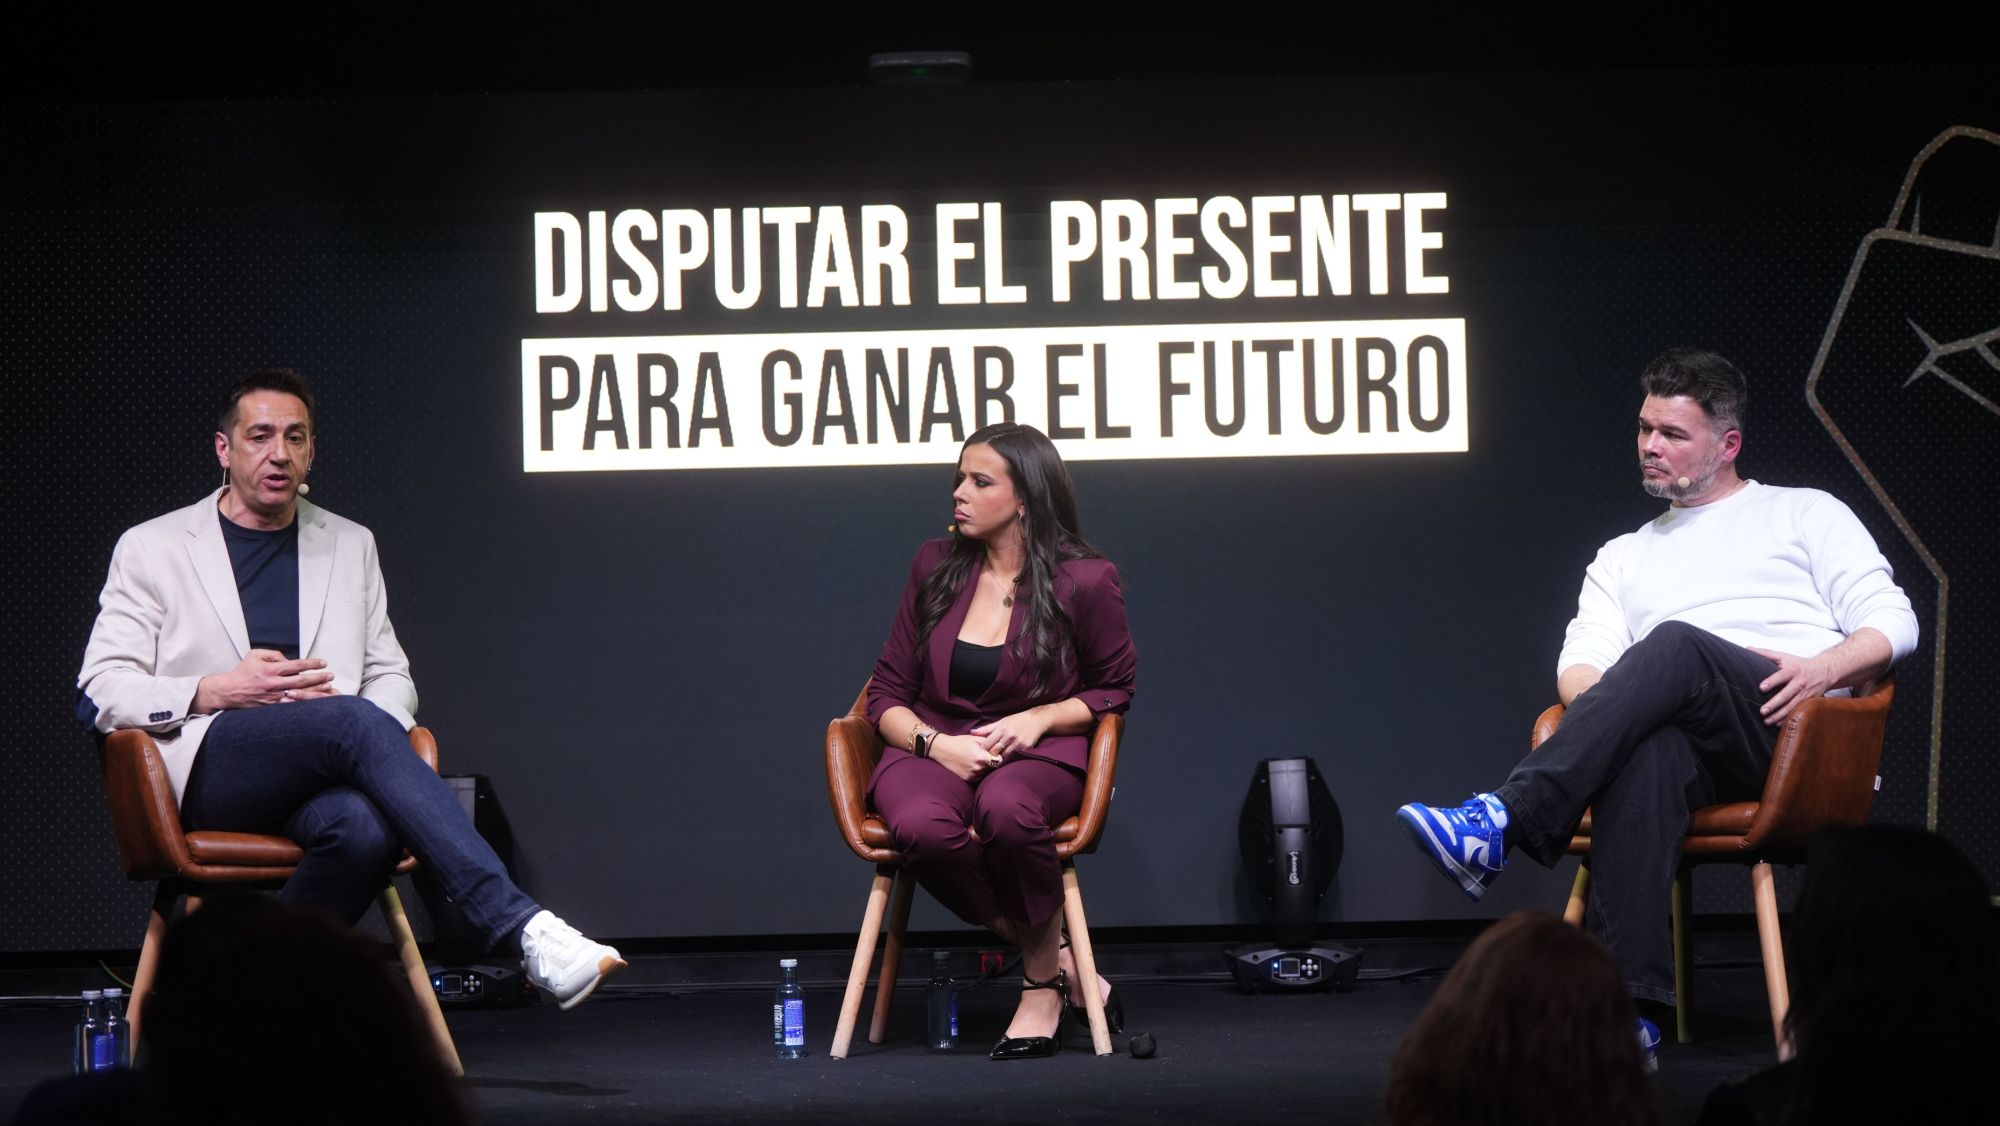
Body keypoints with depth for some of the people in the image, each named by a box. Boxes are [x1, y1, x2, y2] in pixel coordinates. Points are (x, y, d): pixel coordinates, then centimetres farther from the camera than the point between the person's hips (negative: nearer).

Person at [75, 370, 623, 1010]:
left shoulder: (351, 545, 24)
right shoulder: (152, 549, 13)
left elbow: (393, 679, 22)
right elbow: (100, 692, 5)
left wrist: (359, 719, -4)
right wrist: (216, 692, -11)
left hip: (310, 786, 3)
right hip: (207, 771, -3)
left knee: (364, 828, -38)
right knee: (357, 725, -35)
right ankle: (521, 930, -47)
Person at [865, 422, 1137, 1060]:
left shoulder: (1084, 581, -1)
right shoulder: (935, 566, 7)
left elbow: (1115, 689, 10)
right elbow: (887, 694, 10)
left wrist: (1039, 718, -9)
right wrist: (937, 744, -10)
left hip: (1038, 751, -2)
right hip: (931, 749, 2)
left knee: (1005, 810, -41)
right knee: (922, 828, -36)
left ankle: (1043, 981, -17)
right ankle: (1058, 962, -16)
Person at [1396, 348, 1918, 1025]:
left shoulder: (1806, 514, 22)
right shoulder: (1623, 558, 32)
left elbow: (1893, 622, 10)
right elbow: (1580, 662, 17)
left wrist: (1826, 668, -11)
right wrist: (1609, 703, -9)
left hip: (1799, 736, -2)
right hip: (1694, 750, 2)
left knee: (1674, 644, -34)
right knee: (1648, 754, -39)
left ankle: (1501, 824, -50)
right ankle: (1629, 1001, -51)